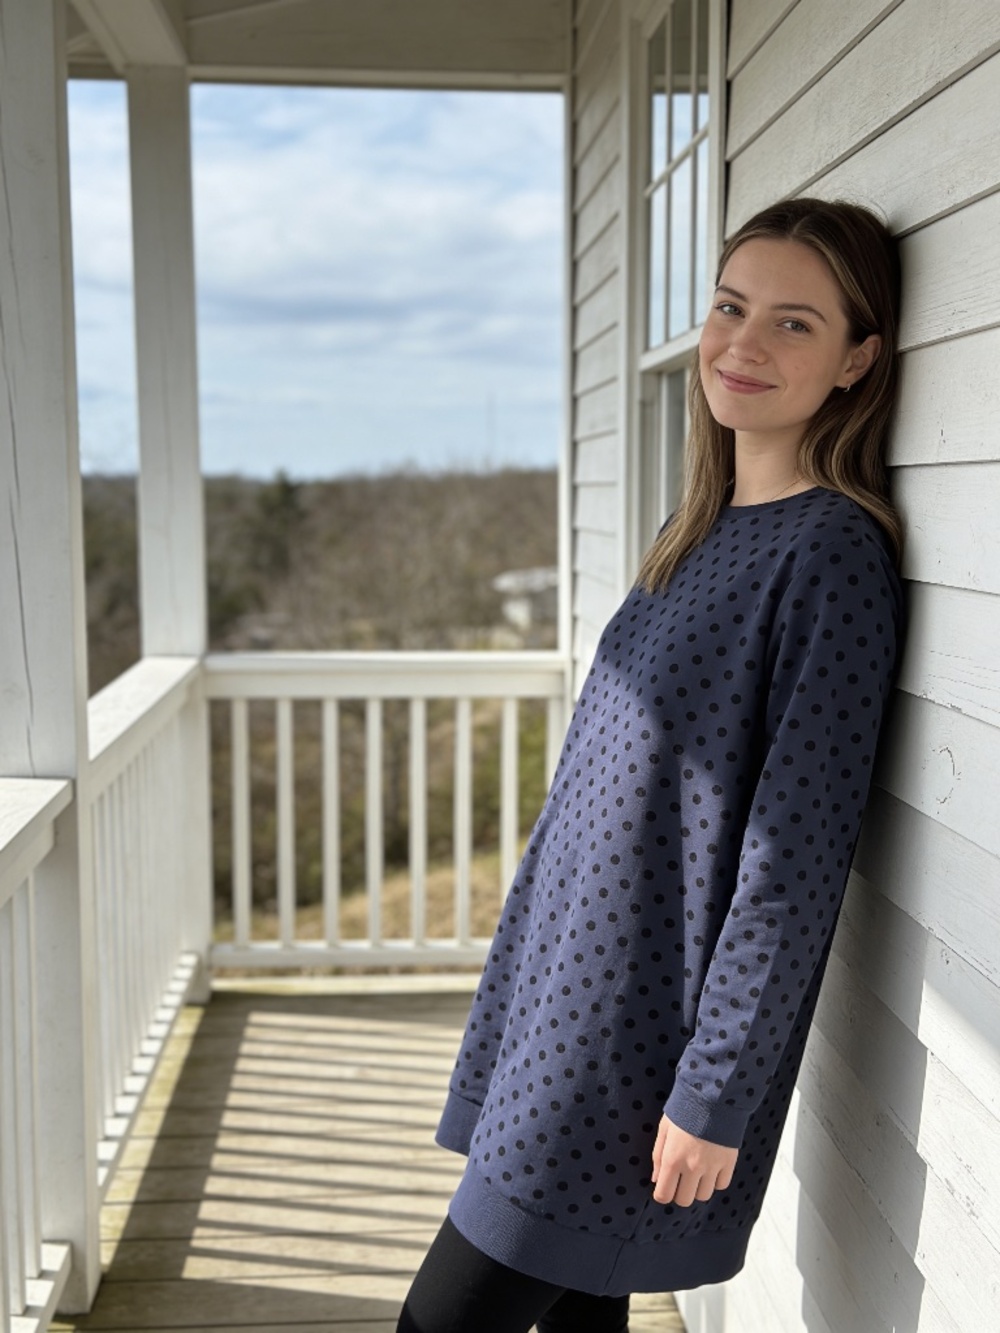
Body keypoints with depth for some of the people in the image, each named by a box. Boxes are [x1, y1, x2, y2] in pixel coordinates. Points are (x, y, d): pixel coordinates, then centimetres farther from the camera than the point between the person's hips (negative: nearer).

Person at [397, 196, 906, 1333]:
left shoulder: (834, 553, -16)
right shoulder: (707, 532, 9)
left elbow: (796, 855, -18)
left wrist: (717, 1098, -16)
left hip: (648, 1031, -7)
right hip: (573, 991, 7)